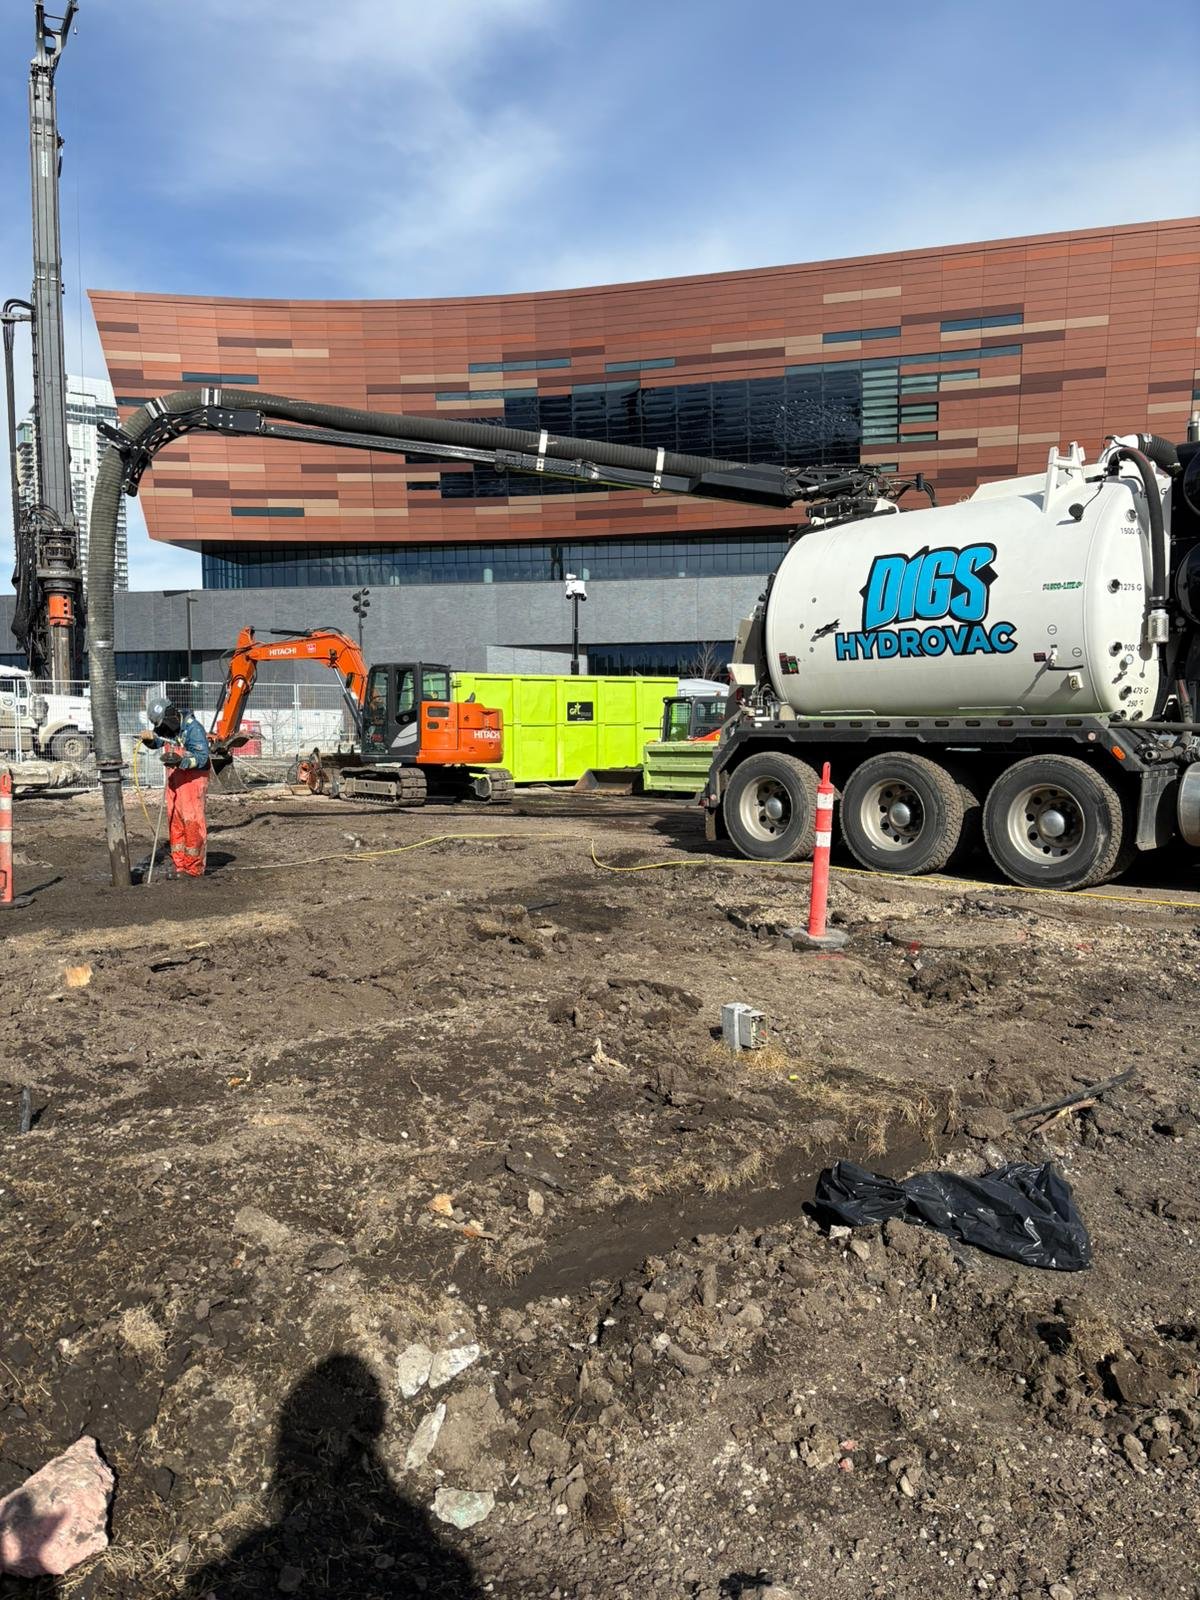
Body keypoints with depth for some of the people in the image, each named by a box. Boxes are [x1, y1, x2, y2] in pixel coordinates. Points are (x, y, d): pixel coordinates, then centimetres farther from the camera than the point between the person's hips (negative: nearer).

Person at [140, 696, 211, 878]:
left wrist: (181, 761, -35)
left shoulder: (193, 728, -19)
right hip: (175, 777, 8)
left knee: (192, 820, -9)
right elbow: (156, 743, 21)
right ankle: (179, 865, 16)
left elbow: (202, 757, -22)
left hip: (193, 776, -8)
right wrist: (149, 738, -2)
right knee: (174, 819, 8)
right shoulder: (166, 727, 3)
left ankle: (194, 868, -4)